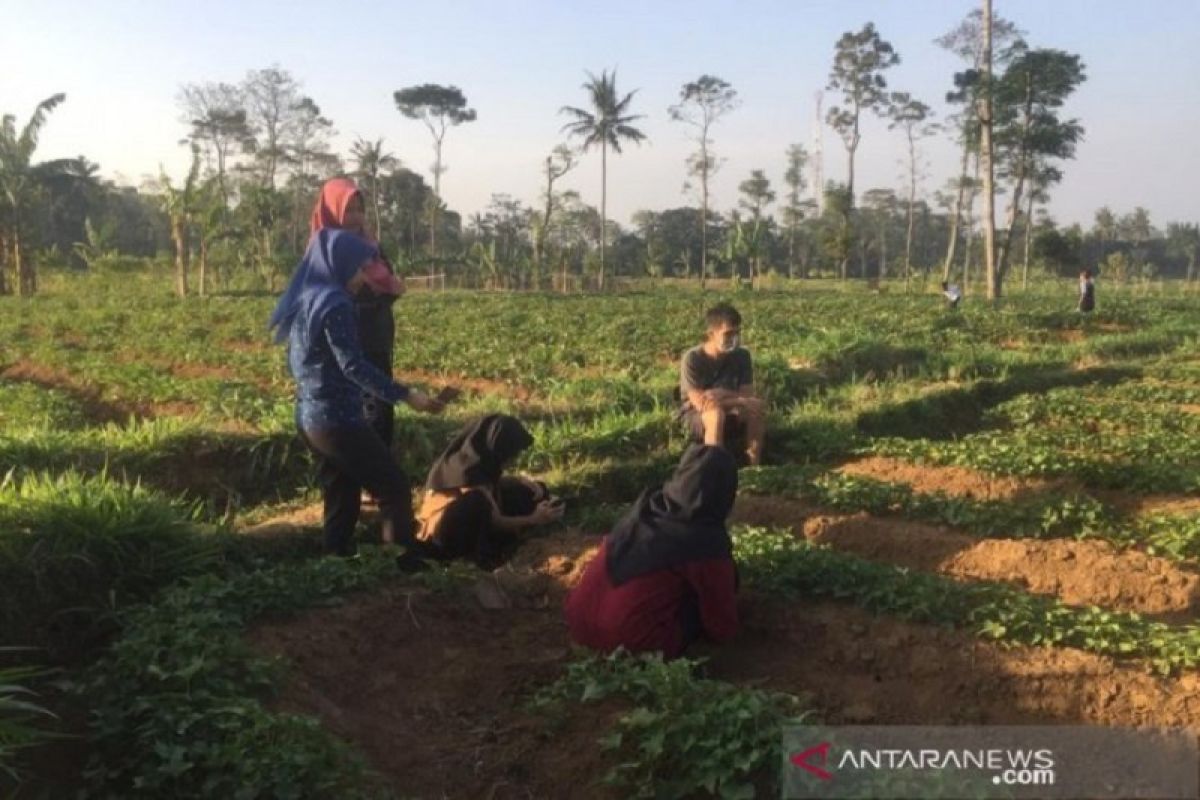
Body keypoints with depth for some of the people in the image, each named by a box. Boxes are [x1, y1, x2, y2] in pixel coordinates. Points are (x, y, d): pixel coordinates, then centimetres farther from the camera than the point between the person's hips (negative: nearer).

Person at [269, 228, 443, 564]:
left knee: (341, 496, 16)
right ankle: (406, 564, -1)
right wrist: (405, 395, -25)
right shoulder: (334, 302, -16)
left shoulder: (303, 299, 12)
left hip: (308, 415, 9)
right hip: (337, 418, -9)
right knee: (394, 487, -1)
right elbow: (353, 365, -23)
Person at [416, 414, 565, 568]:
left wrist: (520, 482, -5)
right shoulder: (470, 469, -31)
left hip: (473, 521, 9)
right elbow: (494, 521, -25)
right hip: (450, 530, -9)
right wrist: (534, 519, -17)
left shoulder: (483, 453, -9)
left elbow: (494, 481, 14)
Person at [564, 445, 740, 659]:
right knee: (726, 575, 5)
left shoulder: (648, 502, 5)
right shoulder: (708, 540, -13)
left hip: (580, 624, 6)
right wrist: (726, 629, 22)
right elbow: (723, 626, -2)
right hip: (633, 644, -6)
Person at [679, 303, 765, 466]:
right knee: (716, 413, -37)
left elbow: (747, 397, -12)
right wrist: (737, 400, -29)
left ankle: (754, 466, -21)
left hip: (731, 416, 4)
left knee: (757, 407, -26)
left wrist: (721, 396, -29)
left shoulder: (742, 356, -7)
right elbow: (701, 403, -24)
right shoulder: (692, 358, -19)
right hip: (696, 417, -4)